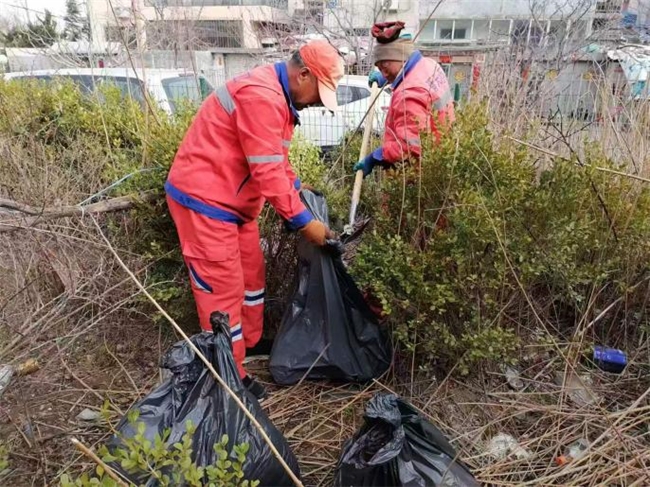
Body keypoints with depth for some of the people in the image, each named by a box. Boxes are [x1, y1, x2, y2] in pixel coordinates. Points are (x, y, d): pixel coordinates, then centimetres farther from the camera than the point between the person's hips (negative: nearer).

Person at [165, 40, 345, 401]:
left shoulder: (277, 96, 11)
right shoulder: (261, 96, -24)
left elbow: (276, 159, 19)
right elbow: (268, 171, -26)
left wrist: (297, 189, 9)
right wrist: (304, 222, -21)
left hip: (232, 201, 11)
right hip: (204, 199, -10)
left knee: (251, 274, 18)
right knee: (223, 289, -3)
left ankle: (250, 344, 36)